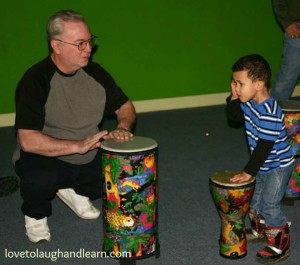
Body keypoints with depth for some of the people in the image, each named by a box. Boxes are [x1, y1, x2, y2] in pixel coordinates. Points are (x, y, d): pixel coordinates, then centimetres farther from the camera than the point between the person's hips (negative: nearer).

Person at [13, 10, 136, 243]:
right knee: (40, 178, -38)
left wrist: (122, 127, -14)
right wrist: (78, 145, -35)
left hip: (90, 159, 6)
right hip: (46, 158, -6)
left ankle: (75, 192, 14)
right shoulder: (36, 81, -19)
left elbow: (125, 106, 10)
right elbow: (28, 141, -27)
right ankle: (35, 214, 0)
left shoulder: (94, 72, -1)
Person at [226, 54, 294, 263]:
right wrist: (234, 97, -7)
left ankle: (280, 247, 11)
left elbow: (265, 146, -29)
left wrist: (249, 172, -21)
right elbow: (235, 116, 11)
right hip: (264, 164, 9)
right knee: (254, 198, 21)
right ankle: (260, 230, 43)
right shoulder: (250, 102, -6)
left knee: (269, 206, -4)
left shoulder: (269, 113, -33)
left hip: (278, 166, -9)